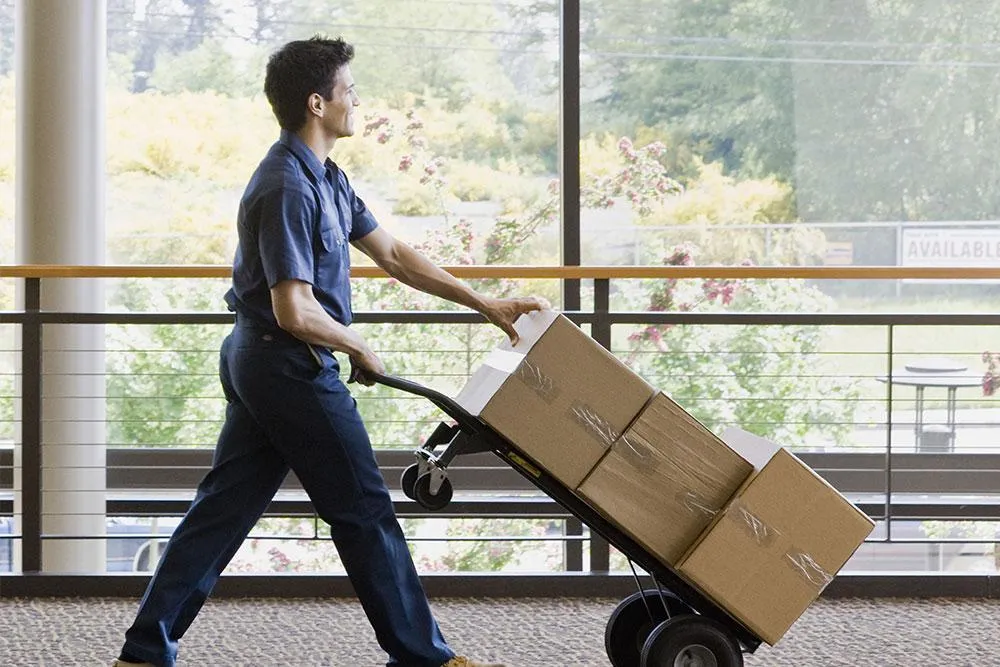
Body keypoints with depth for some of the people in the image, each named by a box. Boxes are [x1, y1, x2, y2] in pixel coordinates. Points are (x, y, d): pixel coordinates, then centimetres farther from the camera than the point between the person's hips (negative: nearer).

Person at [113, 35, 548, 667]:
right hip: (291, 366, -10)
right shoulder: (288, 189, -21)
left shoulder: (324, 177, 11)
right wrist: (362, 350, -9)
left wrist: (485, 304, 16)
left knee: (223, 506, 10)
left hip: (255, 359, 10)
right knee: (364, 510, 1)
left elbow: (392, 253, 18)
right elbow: (296, 313, -25)